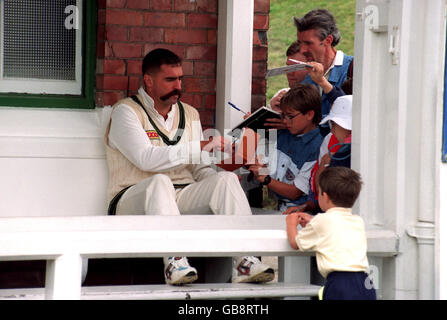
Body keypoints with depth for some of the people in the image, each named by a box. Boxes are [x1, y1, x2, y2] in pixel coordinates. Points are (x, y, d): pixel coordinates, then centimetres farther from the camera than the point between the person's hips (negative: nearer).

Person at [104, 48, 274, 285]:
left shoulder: (189, 114, 20)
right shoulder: (126, 112, 0)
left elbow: (198, 170, 18)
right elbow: (146, 158, -16)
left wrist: (221, 182, -5)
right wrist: (201, 147, -18)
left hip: (182, 200, 5)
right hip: (133, 200, -5)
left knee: (225, 179, -20)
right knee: (160, 181, -37)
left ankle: (244, 261, -35)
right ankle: (174, 263, -49)